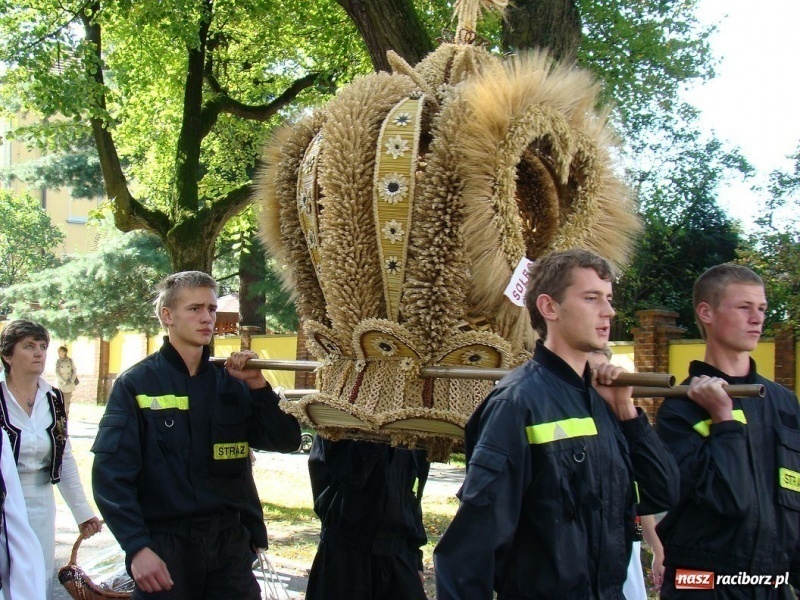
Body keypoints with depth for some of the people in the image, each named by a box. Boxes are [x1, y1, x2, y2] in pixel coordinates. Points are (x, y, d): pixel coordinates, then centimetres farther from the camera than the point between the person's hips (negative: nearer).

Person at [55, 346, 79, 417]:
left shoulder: (70, 360, 2)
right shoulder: (58, 361, 0)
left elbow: (74, 371, 5)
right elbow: (57, 373, -3)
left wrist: (72, 380, -8)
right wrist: (64, 382, -11)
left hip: (70, 384, 1)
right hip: (61, 384, -1)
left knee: (68, 401, 4)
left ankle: (67, 416, 11)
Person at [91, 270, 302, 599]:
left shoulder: (231, 383, 9)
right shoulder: (137, 383, -4)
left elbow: (287, 441, 7)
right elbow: (111, 471, -11)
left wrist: (258, 386, -6)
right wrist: (137, 547, -19)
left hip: (231, 543, 4)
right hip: (164, 545, -4)